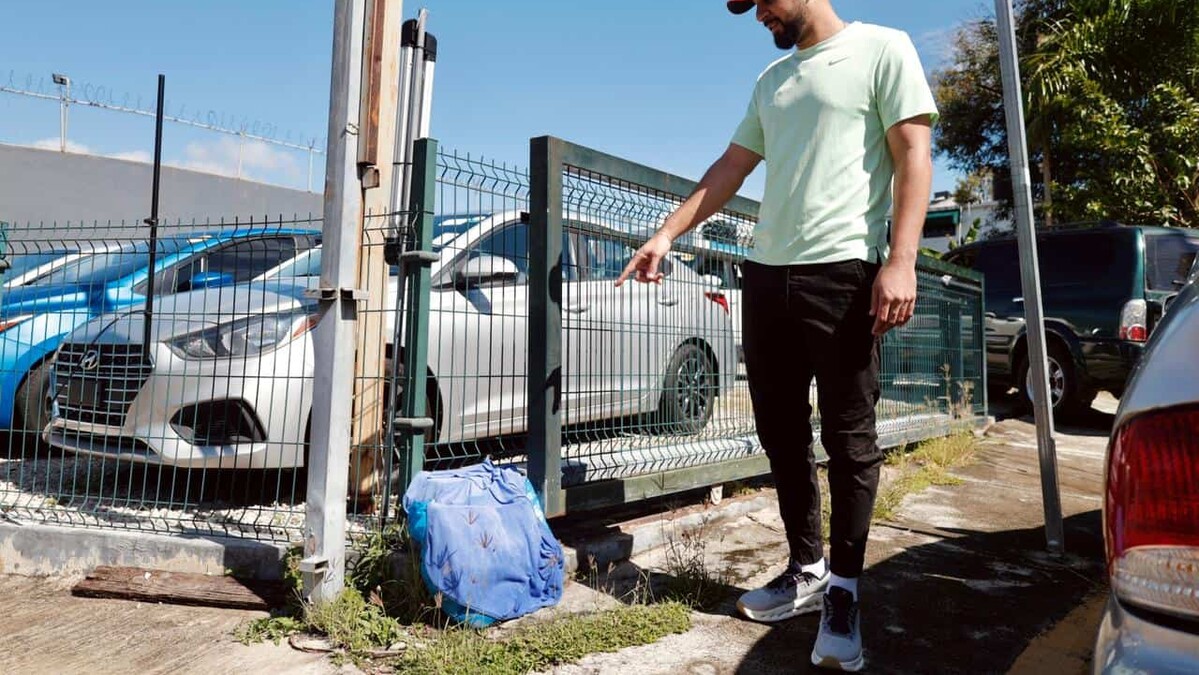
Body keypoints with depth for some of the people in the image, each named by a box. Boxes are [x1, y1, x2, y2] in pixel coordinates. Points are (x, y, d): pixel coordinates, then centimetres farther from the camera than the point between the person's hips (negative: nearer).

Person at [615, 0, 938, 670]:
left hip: (845, 270, -7)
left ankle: (844, 591, 10)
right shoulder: (771, 81, 23)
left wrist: (901, 261, -17)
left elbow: (914, 156, -5)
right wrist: (667, 233, 14)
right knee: (782, 435, 9)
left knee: (849, 439, -1)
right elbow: (730, 169, 22)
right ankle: (806, 569, 23)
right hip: (767, 275, 7)